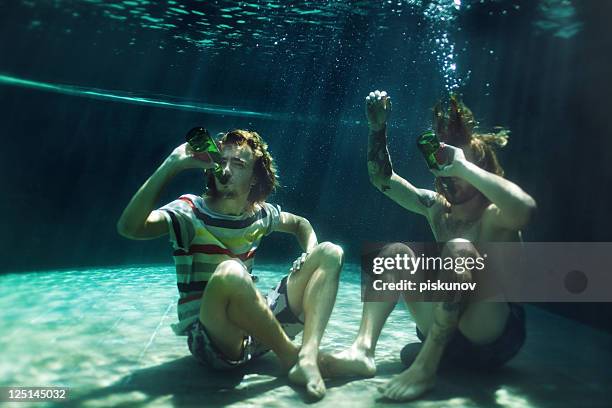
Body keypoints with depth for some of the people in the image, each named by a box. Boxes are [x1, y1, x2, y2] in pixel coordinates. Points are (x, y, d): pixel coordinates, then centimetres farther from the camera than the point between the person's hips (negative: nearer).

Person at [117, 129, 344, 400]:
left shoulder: (260, 214, 5)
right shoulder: (191, 212, -9)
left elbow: (301, 224, 25)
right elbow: (129, 227, -27)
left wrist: (311, 254, 4)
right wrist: (173, 164, -26)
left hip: (257, 330, 6)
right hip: (208, 339, -6)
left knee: (330, 253, -2)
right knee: (230, 272, -40)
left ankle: (308, 357, -25)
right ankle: (291, 358, -16)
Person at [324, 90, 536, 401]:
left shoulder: (496, 216, -14)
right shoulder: (437, 207, 4)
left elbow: (525, 209, -40)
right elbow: (382, 179, 5)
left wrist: (463, 166, -32)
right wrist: (377, 128, -8)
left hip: (494, 337, -6)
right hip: (445, 333, 6)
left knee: (458, 249, -30)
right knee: (395, 251, -8)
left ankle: (424, 369, -31)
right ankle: (363, 350, -22)